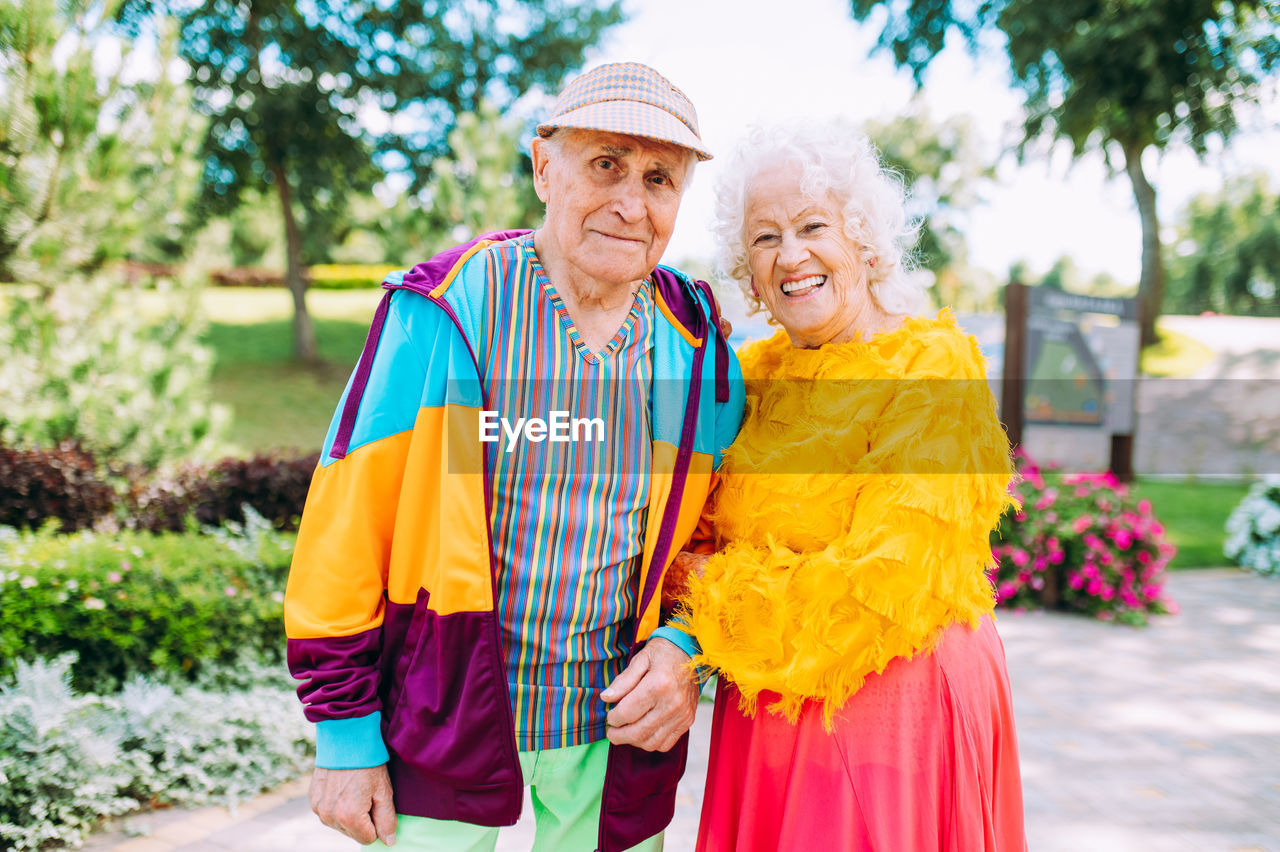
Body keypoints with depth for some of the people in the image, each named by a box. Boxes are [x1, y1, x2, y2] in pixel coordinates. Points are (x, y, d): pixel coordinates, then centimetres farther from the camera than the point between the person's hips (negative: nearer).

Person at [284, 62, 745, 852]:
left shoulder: (699, 346, -2)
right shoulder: (443, 312, -12)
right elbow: (348, 522, -9)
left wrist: (683, 646, -6)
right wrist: (345, 732, -7)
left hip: (617, 722, 3)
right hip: (446, 712, -3)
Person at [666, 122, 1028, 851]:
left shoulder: (933, 373, -14)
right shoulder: (756, 374, 8)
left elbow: (885, 582, -21)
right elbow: (705, 531, 11)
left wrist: (711, 583, -11)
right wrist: (680, 646, -10)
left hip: (897, 704, -6)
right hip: (765, 705, 6)